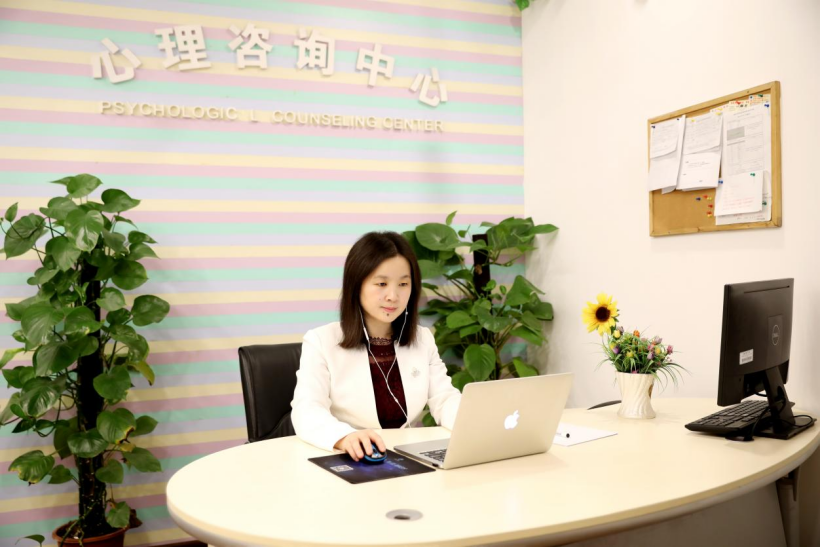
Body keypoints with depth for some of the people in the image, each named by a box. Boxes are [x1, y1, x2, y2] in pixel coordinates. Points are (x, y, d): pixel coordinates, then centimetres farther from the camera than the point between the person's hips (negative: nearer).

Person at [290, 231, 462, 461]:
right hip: (346, 464, -4)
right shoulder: (321, 341, -6)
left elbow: (445, 400, 3)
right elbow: (306, 412, -18)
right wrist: (345, 437, -39)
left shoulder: (423, 340, 10)